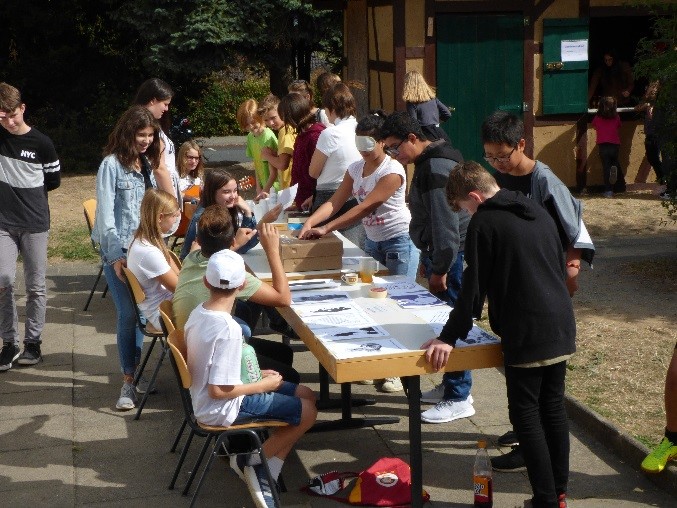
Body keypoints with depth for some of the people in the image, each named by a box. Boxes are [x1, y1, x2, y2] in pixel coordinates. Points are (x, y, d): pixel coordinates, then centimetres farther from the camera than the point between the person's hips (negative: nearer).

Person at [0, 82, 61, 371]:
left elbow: (54, 180, 5)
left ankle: (33, 342, 15)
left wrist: (27, 192, 5)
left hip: (35, 223, -2)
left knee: (35, 285, 4)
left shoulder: (41, 143, -6)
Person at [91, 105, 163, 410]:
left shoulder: (147, 164, 11)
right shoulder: (112, 165, -9)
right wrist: (116, 255, -15)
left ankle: (134, 366, 21)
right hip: (119, 250, -6)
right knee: (128, 314, -7)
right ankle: (128, 380, 1)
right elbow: (105, 213, -13)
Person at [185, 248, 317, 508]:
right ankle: (250, 460, 9)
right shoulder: (228, 329, -29)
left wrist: (255, 374, 9)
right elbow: (219, 390, -28)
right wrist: (263, 386, -14)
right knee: (307, 412, -2)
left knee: (305, 394, 13)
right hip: (221, 409, -9)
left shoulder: (198, 312, -2)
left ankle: (265, 481, 10)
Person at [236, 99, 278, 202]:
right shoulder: (250, 137, 4)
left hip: (274, 187, -7)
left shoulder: (268, 137, -19)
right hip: (263, 186, 7)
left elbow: (274, 171, -19)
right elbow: (256, 164, 7)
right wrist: (258, 188, 2)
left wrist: (266, 190, -18)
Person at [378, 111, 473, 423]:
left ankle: (458, 399, 1)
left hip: (451, 256, -10)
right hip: (439, 253, 10)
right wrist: (427, 259, 24)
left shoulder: (437, 167, -19)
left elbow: (445, 222, -23)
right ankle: (450, 385, 25)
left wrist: (440, 268, -21)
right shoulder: (426, 163, 15)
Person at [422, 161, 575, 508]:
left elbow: (472, 289, -12)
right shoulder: (539, 213, 12)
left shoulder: (484, 223, -10)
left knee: (526, 414, 1)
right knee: (554, 407, 15)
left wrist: (449, 338, -6)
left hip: (526, 336, -8)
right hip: (561, 328, 8)